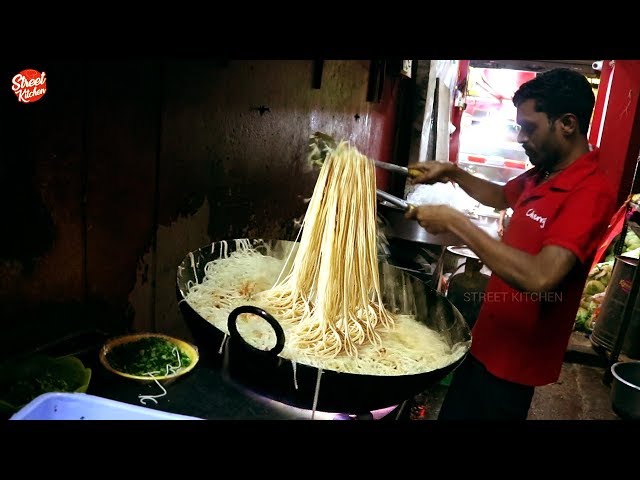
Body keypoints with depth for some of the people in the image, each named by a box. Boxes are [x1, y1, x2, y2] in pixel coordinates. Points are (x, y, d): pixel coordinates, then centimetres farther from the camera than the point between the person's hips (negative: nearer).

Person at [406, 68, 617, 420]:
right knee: (452, 413, 21)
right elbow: (502, 197, 26)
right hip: (488, 340, 8)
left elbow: (540, 278, -38)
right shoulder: (541, 175, 4)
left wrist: (455, 221, -33)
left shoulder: (591, 193, -25)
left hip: (515, 357, -8)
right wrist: (452, 173, 10)